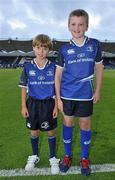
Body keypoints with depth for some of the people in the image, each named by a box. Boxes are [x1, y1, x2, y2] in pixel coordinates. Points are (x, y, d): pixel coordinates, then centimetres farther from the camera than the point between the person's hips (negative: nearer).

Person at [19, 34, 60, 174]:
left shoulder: (53, 67, -6)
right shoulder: (28, 67, -5)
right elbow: (24, 87, 2)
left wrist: (56, 106, -4)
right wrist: (23, 106, -1)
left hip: (48, 103, -1)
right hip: (32, 103, 1)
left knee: (51, 132, 11)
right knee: (34, 132, 15)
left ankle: (53, 158, 32)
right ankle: (34, 156, 39)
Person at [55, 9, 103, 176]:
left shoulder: (94, 44, -2)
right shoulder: (64, 49, -3)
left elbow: (99, 68, 6)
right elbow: (58, 75, -1)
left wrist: (97, 91, 4)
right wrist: (58, 98, -3)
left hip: (86, 94, 0)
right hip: (67, 94, 1)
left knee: (85, 124, 11)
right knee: (67, 123, 12)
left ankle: (85, 158, 31)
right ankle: (67, 156, 32)